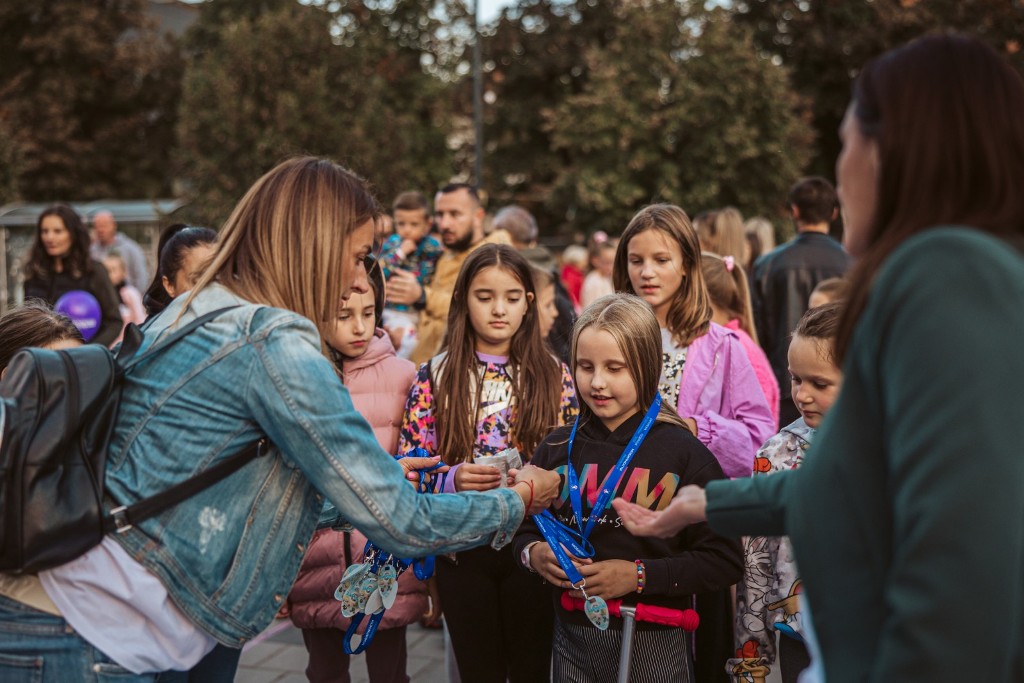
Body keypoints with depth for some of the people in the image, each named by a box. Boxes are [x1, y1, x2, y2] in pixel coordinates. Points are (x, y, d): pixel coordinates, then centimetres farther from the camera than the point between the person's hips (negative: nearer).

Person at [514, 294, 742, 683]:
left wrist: (640, 575, -18)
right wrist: (533, 553, -6)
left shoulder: (682, 452, -9)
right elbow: (524, 529, 15)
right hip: (572, 639, 4)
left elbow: (724, 561, -10)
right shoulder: (557, 449, 4)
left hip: (654, 645, -3)